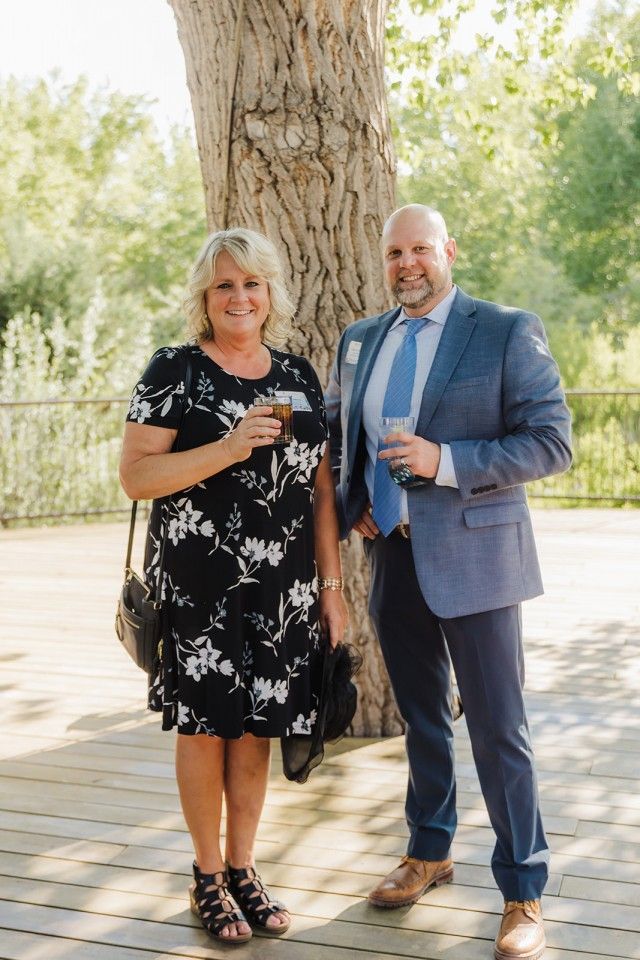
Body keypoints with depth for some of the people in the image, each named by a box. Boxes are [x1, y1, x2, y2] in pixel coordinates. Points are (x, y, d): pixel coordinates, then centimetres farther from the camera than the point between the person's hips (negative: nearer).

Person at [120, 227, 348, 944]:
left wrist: (331, 584, 9)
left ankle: (242, 868, 26)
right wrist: (228, 448, -21)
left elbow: (320, 488, 12)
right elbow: (135, 476, -11)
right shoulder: (173, 372, -3)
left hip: (282, 589, 4)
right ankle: (208, 877, 21)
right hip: (200, 585, -4)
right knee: (206, 725, 5)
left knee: (257, 725, 11)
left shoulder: (298, 376, 10)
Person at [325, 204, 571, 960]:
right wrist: (353, 502, 4)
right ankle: (429, 854, 36)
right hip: (392, 556, 5)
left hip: (471, 558, -5)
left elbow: (551, 441, -12)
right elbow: (336, 430, 22)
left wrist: (445, 462, -22)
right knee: (420, 719, 18)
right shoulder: (360, 339, 10)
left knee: (497, 730, -1)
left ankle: (523, 893, 13)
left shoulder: (507, 332, -7)